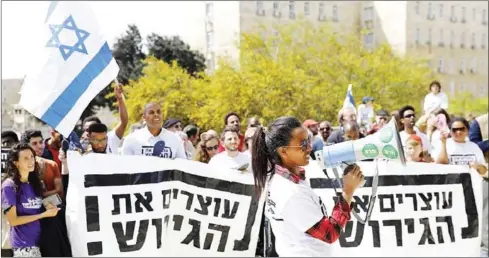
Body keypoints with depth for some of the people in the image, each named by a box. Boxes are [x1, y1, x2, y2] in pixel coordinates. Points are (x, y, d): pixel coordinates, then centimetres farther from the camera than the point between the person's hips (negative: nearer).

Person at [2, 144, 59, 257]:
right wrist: (43, 214, -14)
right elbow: (13, 220, -13)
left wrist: (48, 208, -1)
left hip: (40, 240, 6)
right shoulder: (9, 186, -12)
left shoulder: (35, 182, 8)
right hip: (23, 245, -6)